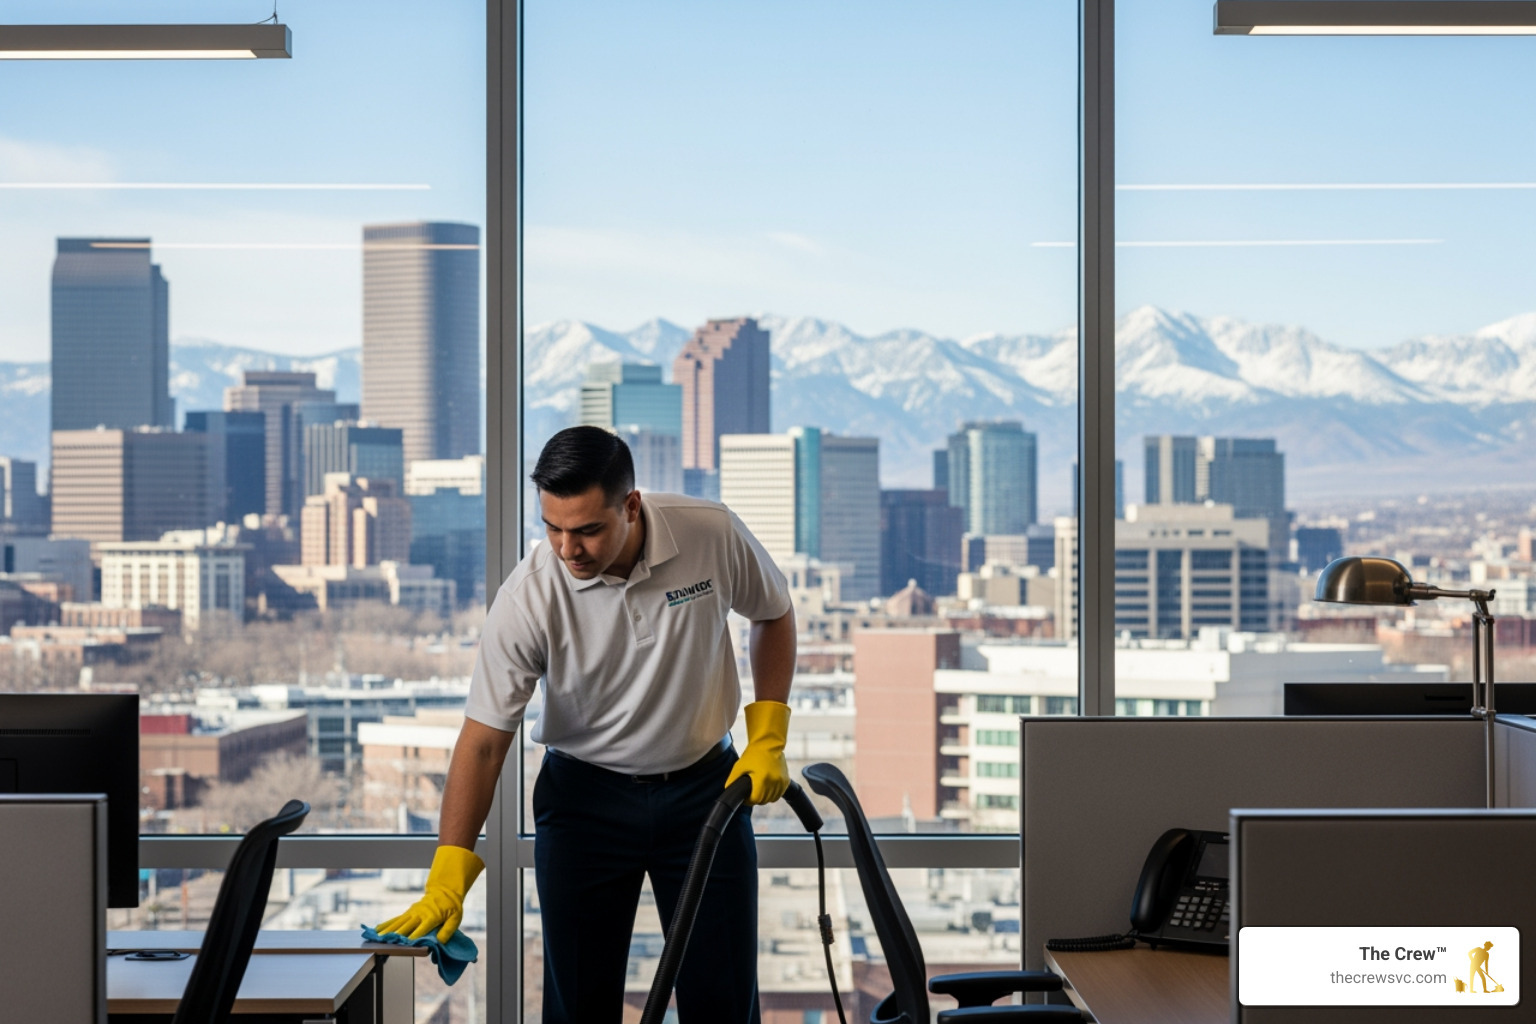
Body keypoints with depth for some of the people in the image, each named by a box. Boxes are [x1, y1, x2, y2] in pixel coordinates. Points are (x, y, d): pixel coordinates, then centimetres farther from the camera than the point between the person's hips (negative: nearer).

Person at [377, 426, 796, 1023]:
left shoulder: (713, 535, -18)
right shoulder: (528, 597, -22)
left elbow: (773, 614, 3)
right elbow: (484, 740, -19)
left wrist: (767, 737, -4)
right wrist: (448, 874, -25)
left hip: (705, 784, 1)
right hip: (584, 795, -1)